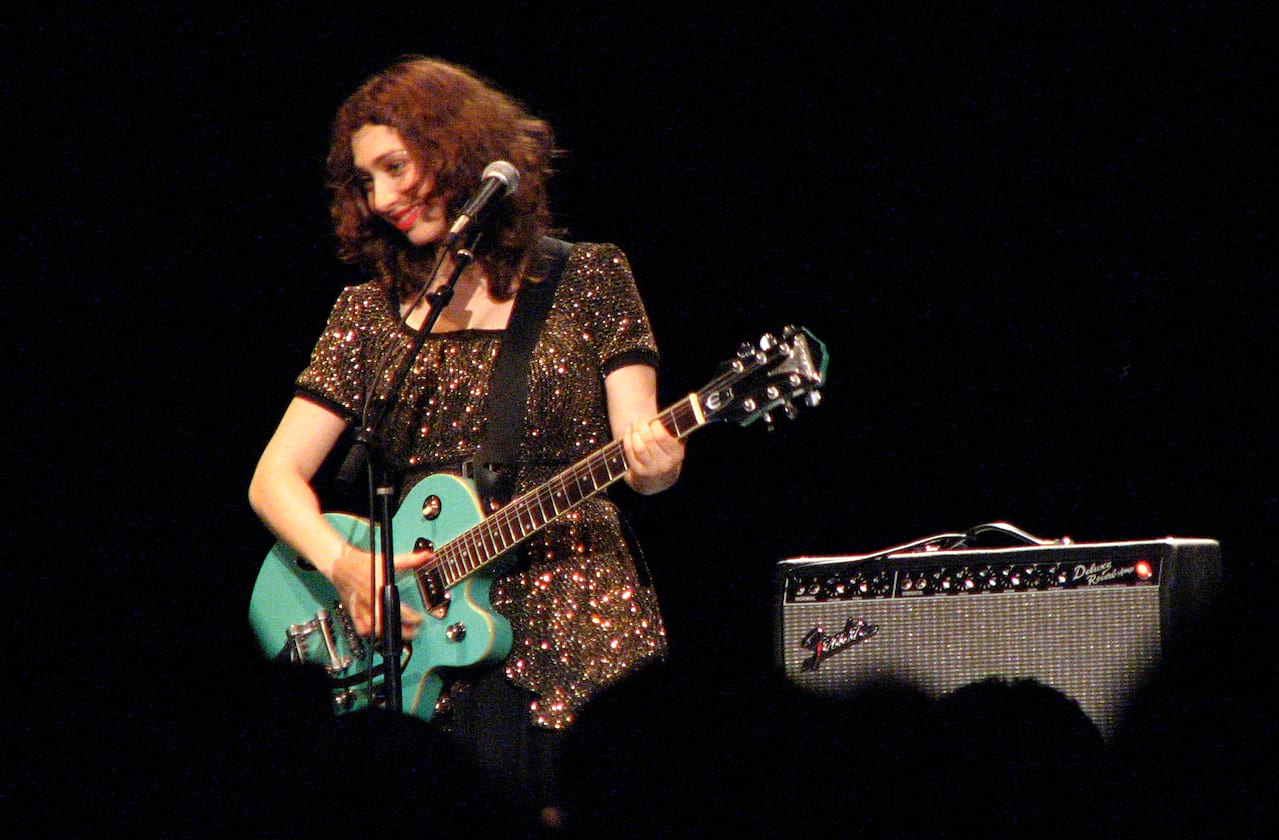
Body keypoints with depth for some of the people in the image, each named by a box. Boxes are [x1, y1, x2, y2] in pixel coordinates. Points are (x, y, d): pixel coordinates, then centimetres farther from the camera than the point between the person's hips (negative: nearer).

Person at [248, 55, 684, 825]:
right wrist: (345, 566, -8)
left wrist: (655, 465, -21)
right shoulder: (372, 310, 16)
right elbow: (275, 477, 11)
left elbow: (639, 451, 4)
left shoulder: (587, 279, 9)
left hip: (570, 613, -1)